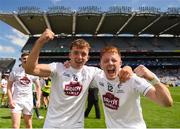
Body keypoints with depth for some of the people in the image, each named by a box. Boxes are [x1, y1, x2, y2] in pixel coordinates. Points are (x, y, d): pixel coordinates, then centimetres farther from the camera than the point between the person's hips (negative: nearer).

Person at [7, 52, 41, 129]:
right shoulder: (15, 71, -2)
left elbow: (38, 86, 10)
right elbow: (9, 87, 0)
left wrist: (38, 99, -1)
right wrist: (10, 100, -10)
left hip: (28, 101, 2)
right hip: (16, 101, -2)